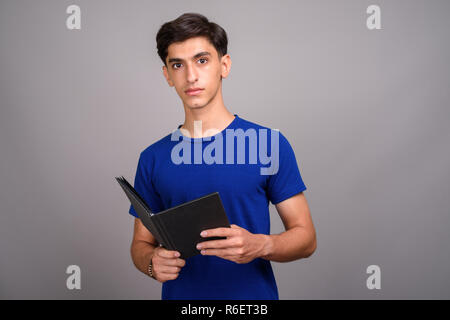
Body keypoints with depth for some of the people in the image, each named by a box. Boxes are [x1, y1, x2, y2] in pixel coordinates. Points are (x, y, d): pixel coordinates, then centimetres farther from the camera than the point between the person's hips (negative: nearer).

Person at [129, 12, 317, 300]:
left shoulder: (270, 144, -8)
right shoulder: (153, 159, 0)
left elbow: (306, 237, -6)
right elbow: (141, 243, 6)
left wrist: (259, 246, -24)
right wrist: (153, 262, -15)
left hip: (255, 295, -1)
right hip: (180, 296, 2)